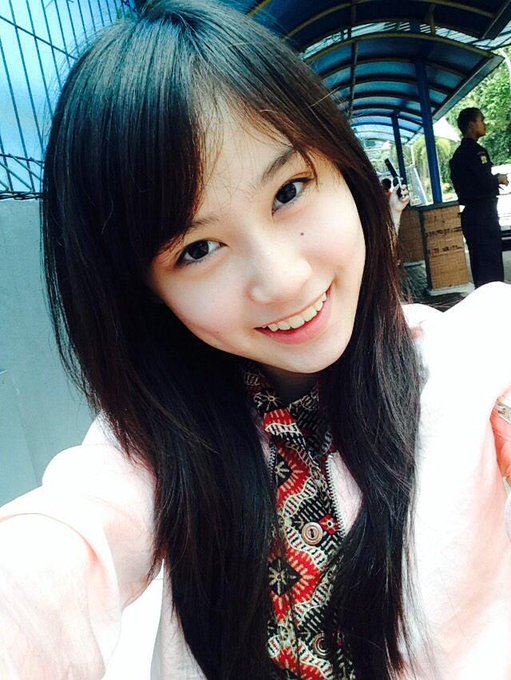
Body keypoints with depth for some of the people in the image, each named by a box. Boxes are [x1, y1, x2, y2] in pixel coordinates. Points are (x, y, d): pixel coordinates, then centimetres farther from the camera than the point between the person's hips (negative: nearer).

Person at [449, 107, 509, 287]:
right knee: (491, 262, -8)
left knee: (479, 262, 12)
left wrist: (493, 180, 16)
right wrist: (499, 179, -1)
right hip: (483, 213, -10)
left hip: (470, 213, 10)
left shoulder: (459, 153, 17)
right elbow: (486, 182, -20)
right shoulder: (475, 151, -13)